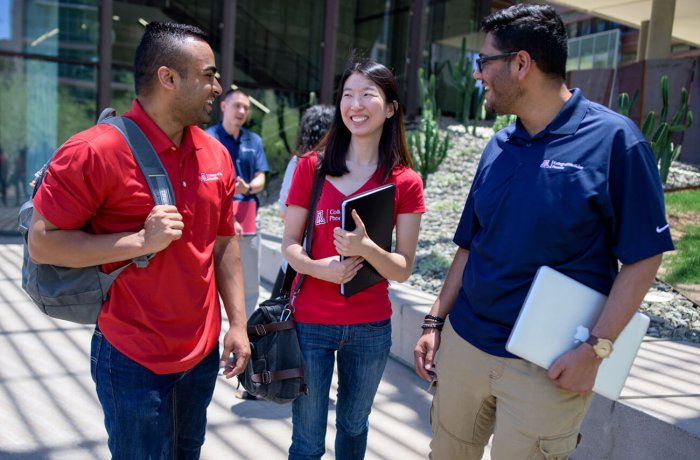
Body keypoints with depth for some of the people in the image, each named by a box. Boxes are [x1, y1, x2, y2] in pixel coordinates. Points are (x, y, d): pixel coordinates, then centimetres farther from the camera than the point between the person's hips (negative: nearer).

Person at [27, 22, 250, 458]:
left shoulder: (216, 154, 3)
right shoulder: (95, 151, -17)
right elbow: (41, 242, -15)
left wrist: (238, 324, 5)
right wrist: (140, 242, -23)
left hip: (204, 352, 6)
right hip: (133, 359, -6)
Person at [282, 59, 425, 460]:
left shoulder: (406, 182, -5)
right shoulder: (311, 167, -4)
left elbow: (403, 270, -6)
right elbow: (290, 245, -1)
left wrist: (366, 248, -26)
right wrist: (321, 267, -21)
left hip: (371, 327, 1)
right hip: (310, 322, -1)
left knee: (354, 425, 21)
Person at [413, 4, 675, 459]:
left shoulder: (613, 139, -11)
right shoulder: (498, 147, 6)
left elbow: (644, 256, -11)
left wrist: (594, 349, -16)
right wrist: (435, 322, 9)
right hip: (463, 344, 6)